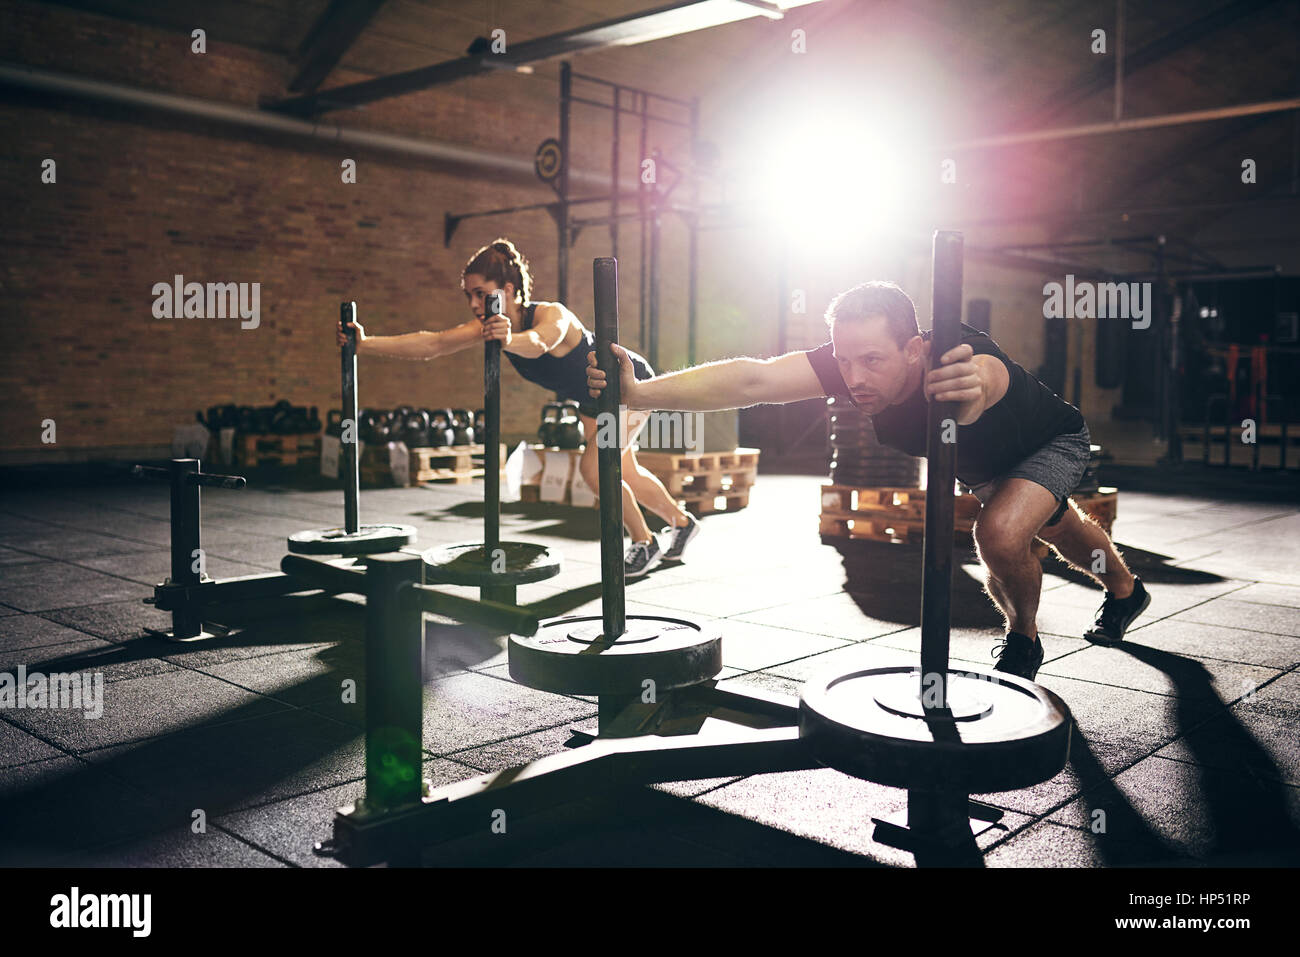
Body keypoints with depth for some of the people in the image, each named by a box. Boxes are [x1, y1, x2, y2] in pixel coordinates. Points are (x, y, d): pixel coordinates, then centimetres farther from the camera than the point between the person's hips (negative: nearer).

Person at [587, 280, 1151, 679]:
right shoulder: (851, 360, -36)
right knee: (1056, 531, 28)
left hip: (1051, 442, -6)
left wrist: (969, 392, -96)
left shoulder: (958, 358, -47)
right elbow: (752, 380, -49)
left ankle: (1023, 642, 3)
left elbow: (984, 378, -72)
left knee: (1000, 533, -30)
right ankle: (1124, 592, 62)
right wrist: (638, 392, -61)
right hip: (980, 461, 6)